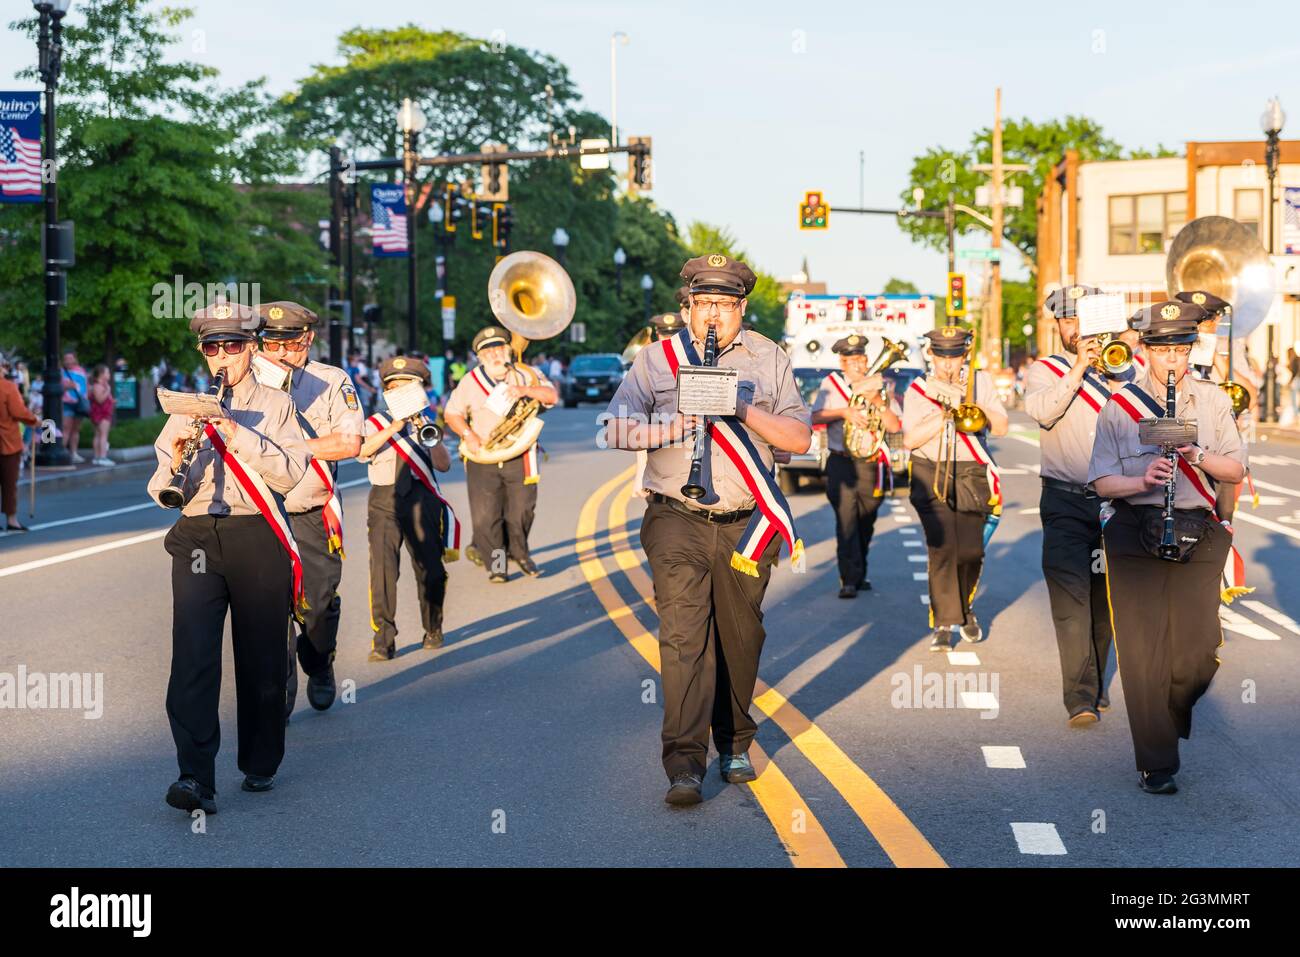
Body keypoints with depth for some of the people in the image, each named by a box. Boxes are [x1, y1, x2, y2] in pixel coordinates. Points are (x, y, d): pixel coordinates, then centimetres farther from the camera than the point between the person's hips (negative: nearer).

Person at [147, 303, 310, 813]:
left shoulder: (275, 405, 7)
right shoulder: (187, 408, 12)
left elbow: (290, 473, -7)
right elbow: (163, 493, 6)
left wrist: (239, 434, -17)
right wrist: (177, 457, -15)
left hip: (259, 538, -1)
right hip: (197, 537, 1)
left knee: (261, 657, 6)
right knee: (192, 656, -13)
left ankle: (261, 765, 23)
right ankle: (195, 777, -17)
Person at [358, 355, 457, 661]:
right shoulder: (375, 423, 10)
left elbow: (443, 464, 2)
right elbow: (361, 451, -11)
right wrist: (394, 427, -16)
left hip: (421, 500, 1)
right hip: (385, 501, -1)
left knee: (430, 569, 3)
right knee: (383, 568, -14)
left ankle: (433, 630, 24)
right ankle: (383, 639, -12)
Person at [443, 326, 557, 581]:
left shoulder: (526, 374, 6)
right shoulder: (470, 381, 7)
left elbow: (552, 396, -5)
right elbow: (451, 413, 9)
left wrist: (526, 390, -22)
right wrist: (468, 435, -8)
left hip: (519, 457, 0)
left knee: (522, 509, 2)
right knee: (485, 514, -6)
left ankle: (519, 552, 25)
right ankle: (494, 562, 5)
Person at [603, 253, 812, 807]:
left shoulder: (769, 360, 9)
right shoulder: (656, 359, 5)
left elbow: (800, 438, 3)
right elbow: (615, 431, -3)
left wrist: (747, 410, -13)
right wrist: (678, 424, -18)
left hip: (745, 525, 2)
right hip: (678, 519, -2)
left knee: (740, 637, 10)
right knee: (684, 635, -12)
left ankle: (733, 745, 29)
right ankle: (684, 763, -14)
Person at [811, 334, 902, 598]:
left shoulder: (879, 385, 11)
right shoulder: (831, 384, 7)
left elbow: (895, 426, 2)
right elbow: (815, 417, -5)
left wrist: (878, 402, -12)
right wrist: (843, 411, -17)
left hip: (872, 464, 3)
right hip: (841, 461, -3)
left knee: (866, 524, 10)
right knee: (846, 519, -16)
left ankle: (860, 575, 26)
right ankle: (849, 580, -19)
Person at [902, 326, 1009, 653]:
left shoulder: (981, 381, 8)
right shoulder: (918, 389, 5)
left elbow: (1001, 427, -1)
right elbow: (909, 439, -4)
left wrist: (968, 402, -12)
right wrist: (946, 413, -11)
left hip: (973, 477, 1)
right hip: (932, 476, -1)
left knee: (971, 551, -1)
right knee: (943, 548, -14)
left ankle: (964, 608, 27)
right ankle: (943, 623, -6)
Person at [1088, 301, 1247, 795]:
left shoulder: (1213, 399, 10)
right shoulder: (1120, 405, 4)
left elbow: (1237, 471, 9)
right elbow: (1102, 482, 1)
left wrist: (1198, 456, -11)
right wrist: (1142, 481, -19)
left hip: (1199, 536, 2)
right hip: (1136, 535, -2)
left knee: (1199, 650, -1)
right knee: (1144, 651, -5)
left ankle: (1173, 721, 31)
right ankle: (1156, 764, 1)